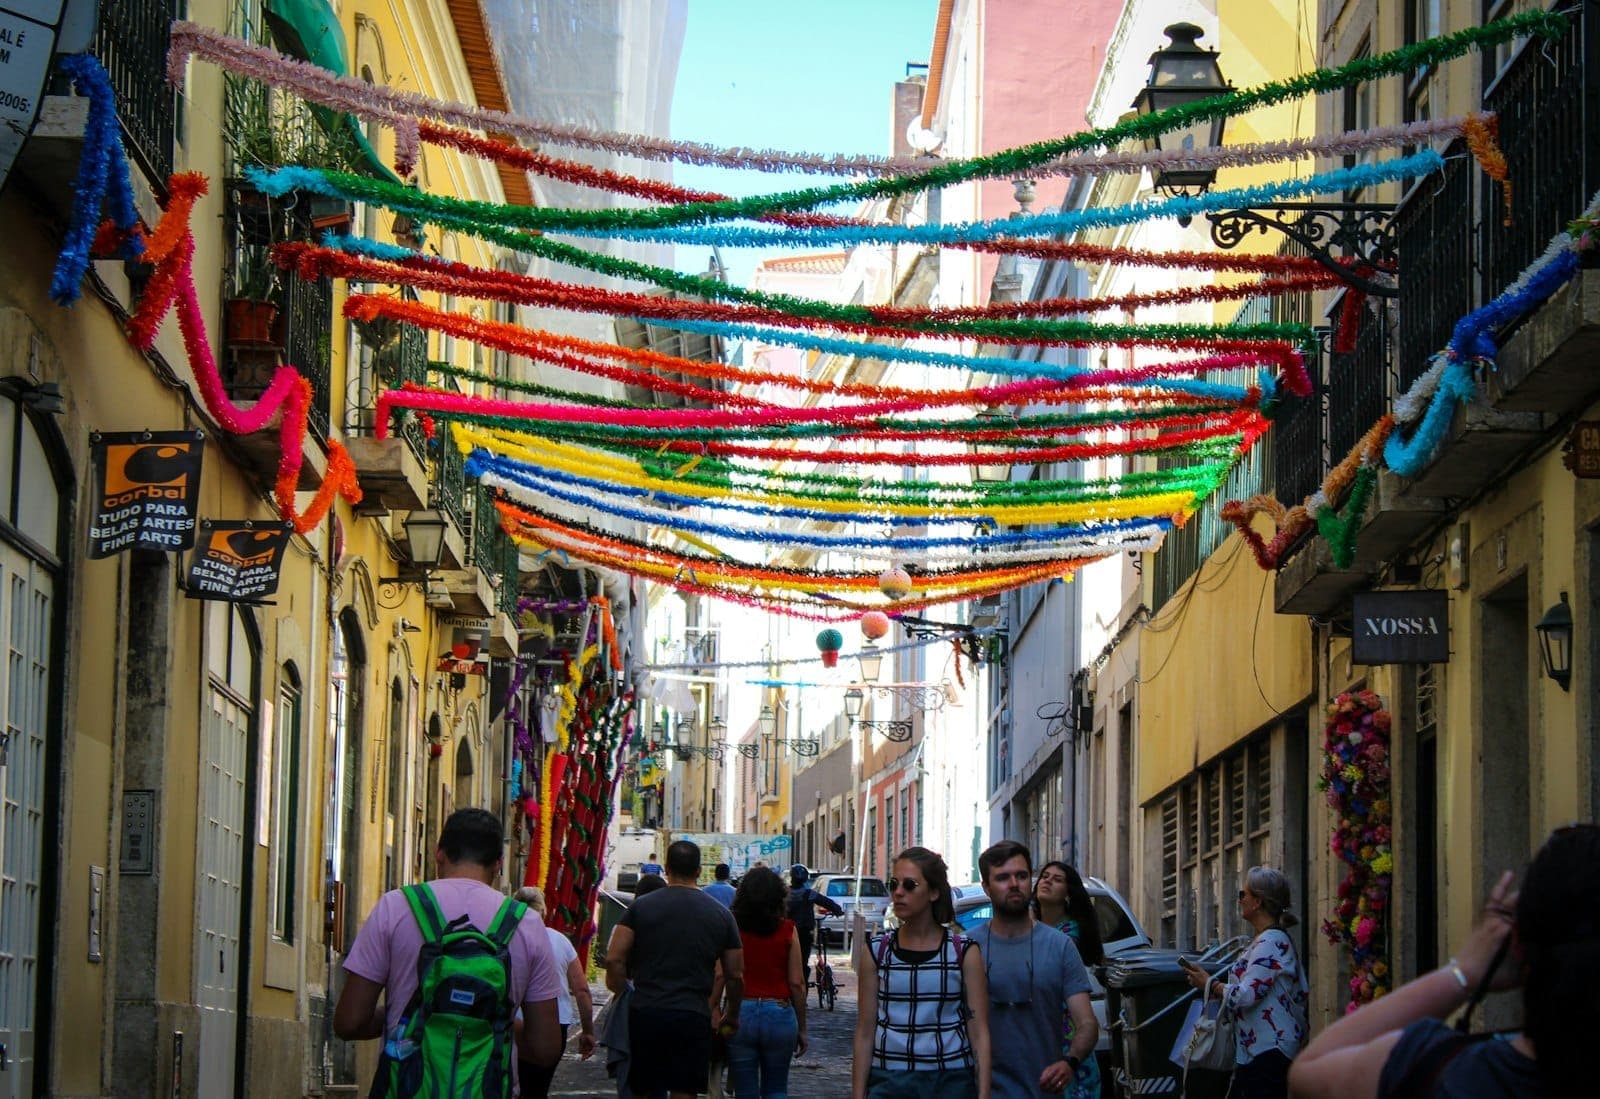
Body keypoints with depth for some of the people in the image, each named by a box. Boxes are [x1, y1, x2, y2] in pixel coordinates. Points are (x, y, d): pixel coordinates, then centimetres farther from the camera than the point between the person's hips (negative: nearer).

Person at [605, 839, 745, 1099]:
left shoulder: (641, 906, 3)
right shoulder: (721, 914, 6)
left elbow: (614, 960, -4)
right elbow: (735, 976, 9)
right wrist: (732, 1019, 23)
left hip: (645, 1014, 0)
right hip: (694, 1017, 0)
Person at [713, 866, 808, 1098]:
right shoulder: (787, 930, -2)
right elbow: (797, 983, -1)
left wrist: (714, 1010, -1)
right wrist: (802, 1028, 7)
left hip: (740, 1013, 0)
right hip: (779, 1013, 0)